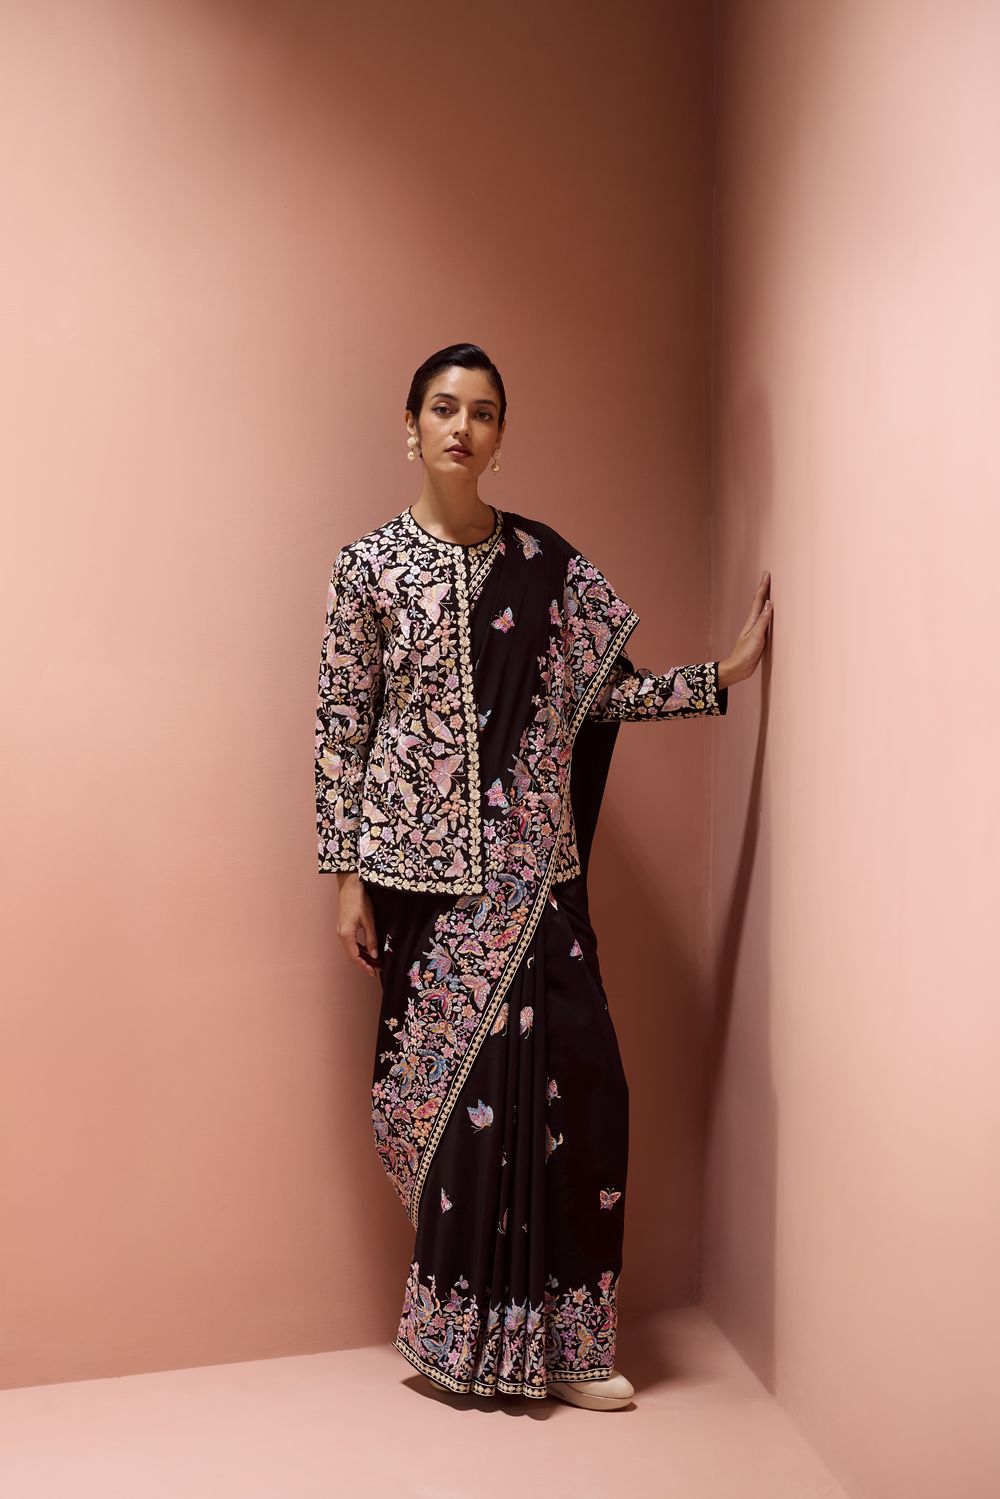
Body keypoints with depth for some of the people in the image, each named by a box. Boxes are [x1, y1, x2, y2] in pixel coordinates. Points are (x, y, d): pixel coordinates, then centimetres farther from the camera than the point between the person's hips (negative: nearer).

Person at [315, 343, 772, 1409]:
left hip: (528, 862, 2)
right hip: (423, 861, -2)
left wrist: (727, 674, -2)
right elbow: (341, 725, 0)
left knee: (562, 1071, -3)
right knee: (463, 1079, 2)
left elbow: (608, 690, 8)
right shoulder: (370, 564, 0)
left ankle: (549, 1334, 14)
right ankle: (471, 1332, 21)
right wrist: (347, 877, -3)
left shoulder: (546, 561, 7)